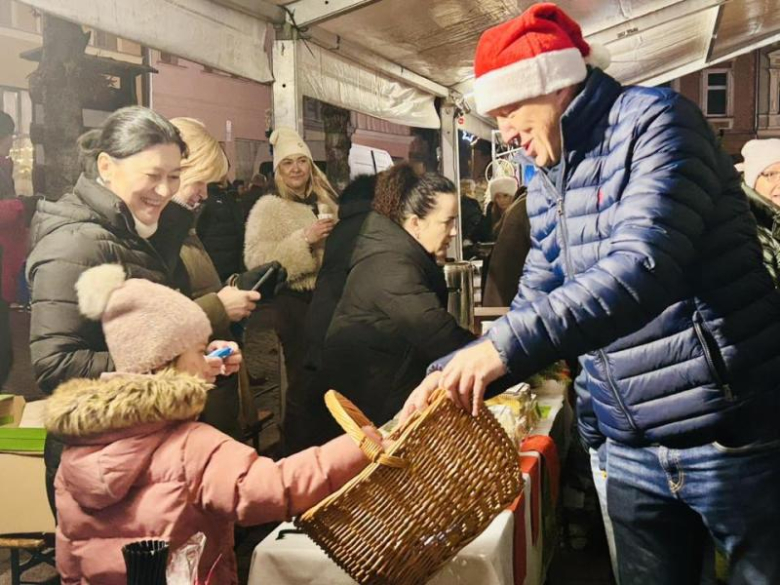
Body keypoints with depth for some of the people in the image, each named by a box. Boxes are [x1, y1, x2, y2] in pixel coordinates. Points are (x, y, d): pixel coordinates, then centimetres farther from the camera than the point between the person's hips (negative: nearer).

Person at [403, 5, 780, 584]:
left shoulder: (653, 120, -11)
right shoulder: (547, 185, 11)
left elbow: (644, 266, -26)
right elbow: (535, 305, 11)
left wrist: (508, 346, -31)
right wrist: (453, 372, -2)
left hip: (731, 435, -7)